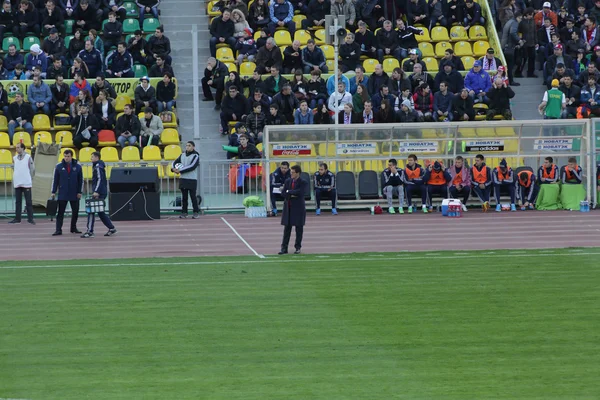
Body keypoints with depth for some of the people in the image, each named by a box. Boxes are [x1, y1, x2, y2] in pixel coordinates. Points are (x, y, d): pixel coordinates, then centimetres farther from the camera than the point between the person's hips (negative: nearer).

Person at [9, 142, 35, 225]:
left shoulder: (28, 157, -3)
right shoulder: (15, 158, 8)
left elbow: (32, 170, 1)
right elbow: (14, 169, 13)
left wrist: (29, 178, 1)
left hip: (26, 183, -4)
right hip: (17, 183, 4)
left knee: (28, 202, -2)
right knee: (18, 202, 7)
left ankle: (30, 218, 1)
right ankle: (17, 218, 11)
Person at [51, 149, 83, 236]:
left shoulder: (77, 166, 1)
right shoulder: (59, 166, 0)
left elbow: (81, 180, 6)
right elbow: (55, 180, 4)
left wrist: (80, 192, 0)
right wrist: (53, 192, -1)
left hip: (74, 194, 1)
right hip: (62, 194, -1)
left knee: (75, 212, 8)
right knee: (60, 212, -5)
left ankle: (73, 228, 24)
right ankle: (58, 230, -6)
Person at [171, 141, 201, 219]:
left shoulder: (195, 156, -5)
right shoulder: (182, 155, 13)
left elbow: (192, 166, -16)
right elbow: (175, 162, 17)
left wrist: (180, 170, -18)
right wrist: (173, 168, -7)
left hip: (192, 180, -5)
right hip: (183, 179, 5)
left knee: (193, 196, -3)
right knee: (184, 196, 6)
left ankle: (196, 212, 4)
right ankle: (184, 212, 9)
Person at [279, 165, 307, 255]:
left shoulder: (303, 183, -6)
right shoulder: (288, 181, 8)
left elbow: (300, 192, -21)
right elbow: (283, 193, 3)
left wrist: (289, 192, -11)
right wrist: (291, 195, -14)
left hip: (298, 208, -4)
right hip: (288, 207, 4)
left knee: (299, 228, 4)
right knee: (287, 228, 4)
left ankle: (298, 247, 14)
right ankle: (284, 247, 5)